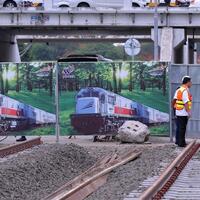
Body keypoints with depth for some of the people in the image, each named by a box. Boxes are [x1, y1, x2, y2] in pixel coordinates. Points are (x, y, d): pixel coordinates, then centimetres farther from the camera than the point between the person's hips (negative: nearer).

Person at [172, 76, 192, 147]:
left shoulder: (178, 90, 10)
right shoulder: (185, 91, -17)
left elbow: (174, 100, 9)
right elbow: (186, 103, -22)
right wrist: (189, 112, -20)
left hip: (178, 112, 9)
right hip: (183, 113, -9)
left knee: (179, 127, 17)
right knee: (182, 128, -2)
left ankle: (178, 141, 25)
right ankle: (181, 143, 3)